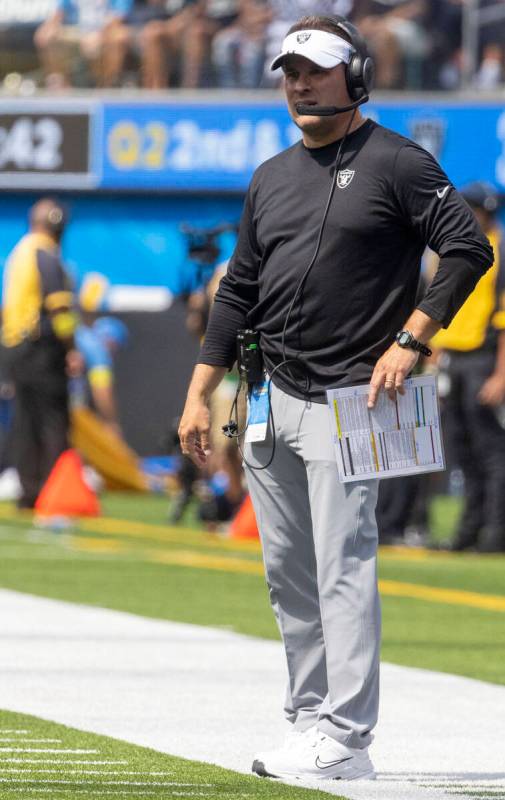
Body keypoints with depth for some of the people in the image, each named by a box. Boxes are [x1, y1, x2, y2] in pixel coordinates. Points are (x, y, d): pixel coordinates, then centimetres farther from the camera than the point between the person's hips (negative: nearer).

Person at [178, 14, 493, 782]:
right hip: (271, 402, 8)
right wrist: (200, 394, 13)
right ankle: (310, 723, 14)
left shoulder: (396, 163, -5)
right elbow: (239, 292, 19)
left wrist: (410, 340, -18)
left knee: (342, 567, -13)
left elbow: (468, 247, -11)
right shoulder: (272, 178, 17)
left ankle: (345, 740, -16)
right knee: (288, 574, 8)